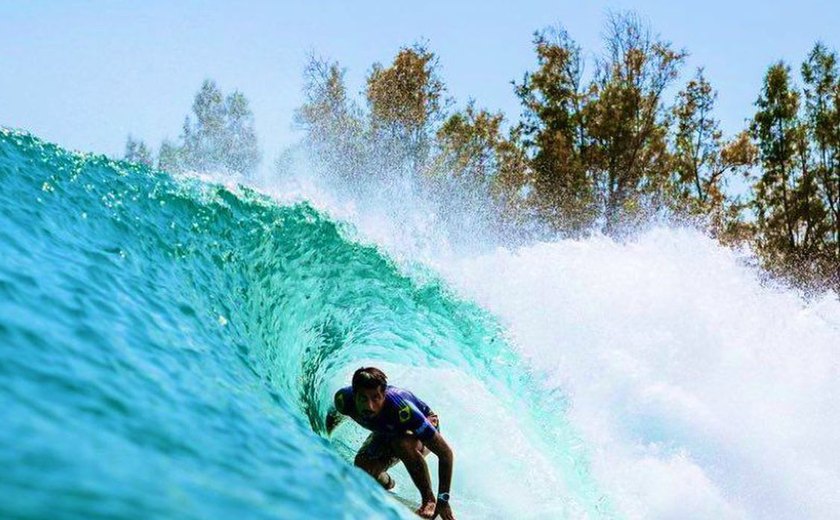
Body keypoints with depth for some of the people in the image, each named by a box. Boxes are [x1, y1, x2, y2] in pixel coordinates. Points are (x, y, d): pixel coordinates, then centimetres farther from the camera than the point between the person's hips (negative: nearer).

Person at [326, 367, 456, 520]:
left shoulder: (401, 410, -43)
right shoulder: (343, 399, -32)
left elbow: (446, 453, -37)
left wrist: (443, 501, -36)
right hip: (385, 433, 4)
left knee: (402, 443, -38)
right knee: (363, 468, -22)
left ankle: (429, 499, -19)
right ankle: (386, 482, 16)